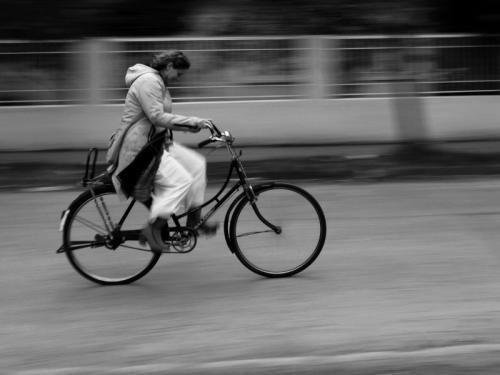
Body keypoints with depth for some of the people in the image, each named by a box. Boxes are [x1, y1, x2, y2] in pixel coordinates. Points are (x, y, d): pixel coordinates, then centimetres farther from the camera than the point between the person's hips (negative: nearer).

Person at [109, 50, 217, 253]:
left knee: (196, 163, 4)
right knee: (180, 181, -20)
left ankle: (194, 220, 11)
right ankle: (153, 228, -13)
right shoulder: (148, 81, -17)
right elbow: (157, 117, -26)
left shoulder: (158, 82, 17)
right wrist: (193, 122, -23)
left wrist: (192, 125, 11)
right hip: (139, 146, -11)